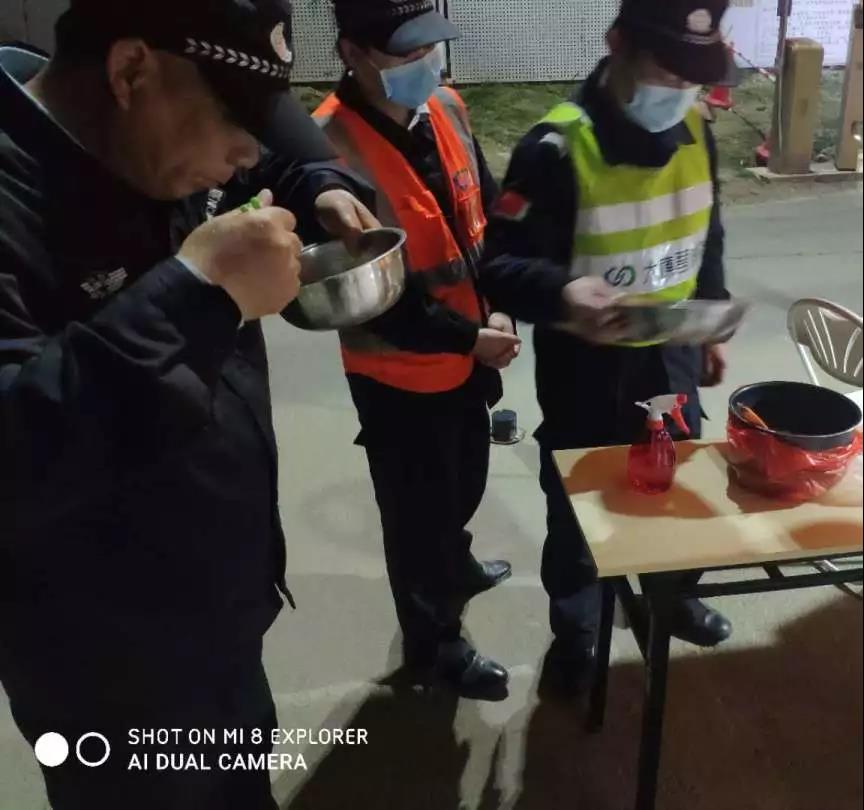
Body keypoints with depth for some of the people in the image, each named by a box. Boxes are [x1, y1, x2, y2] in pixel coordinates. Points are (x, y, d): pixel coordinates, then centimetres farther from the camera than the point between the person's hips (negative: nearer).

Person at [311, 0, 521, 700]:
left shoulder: (446, 109, -2)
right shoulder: (332, 148, -24)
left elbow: (487, 214, 7)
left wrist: (498, 307, -5)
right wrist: (470, 338, -20)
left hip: (466, 355, 7)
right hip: (399, 371, -7)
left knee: (465, 482, 27)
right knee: (418, 509, 10)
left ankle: (455, 563, 57)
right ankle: (434, 643, 33)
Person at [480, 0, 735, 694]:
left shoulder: (694, 131, -2)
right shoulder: (558, 148, -22)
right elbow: (503, 265, -24)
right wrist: (566, 292, -44)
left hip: (670, 356, 6)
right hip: (587, 365, -5)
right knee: (579, 504, 12)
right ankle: (575, 629, 38)